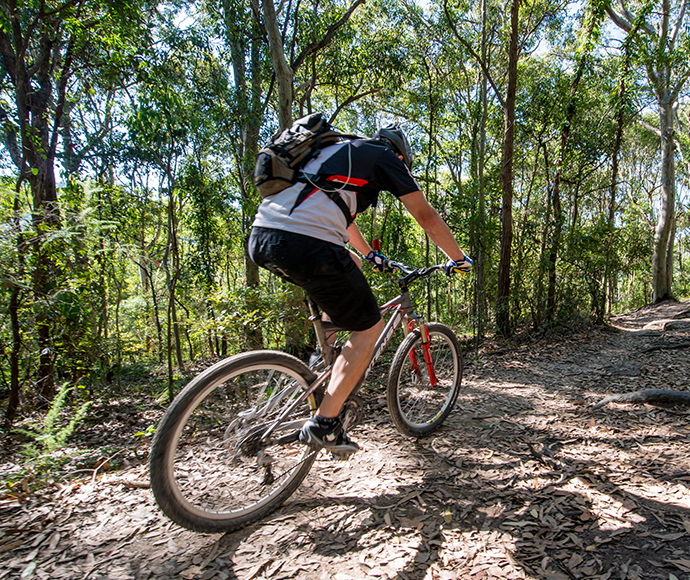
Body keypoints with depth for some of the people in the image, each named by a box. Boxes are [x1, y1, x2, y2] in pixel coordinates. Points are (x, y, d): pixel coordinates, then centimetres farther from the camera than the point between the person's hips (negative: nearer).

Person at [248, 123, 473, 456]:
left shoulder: (340, 151, 35)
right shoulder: (385, 157, 13)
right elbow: (426, 216, 12)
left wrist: (369, 255, 57)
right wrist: (459, 259, 26)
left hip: (260, 240, 9)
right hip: (306, 247, -9)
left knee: (348, 270, 33)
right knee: (369, 328, 9)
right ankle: (324, 424, 4)